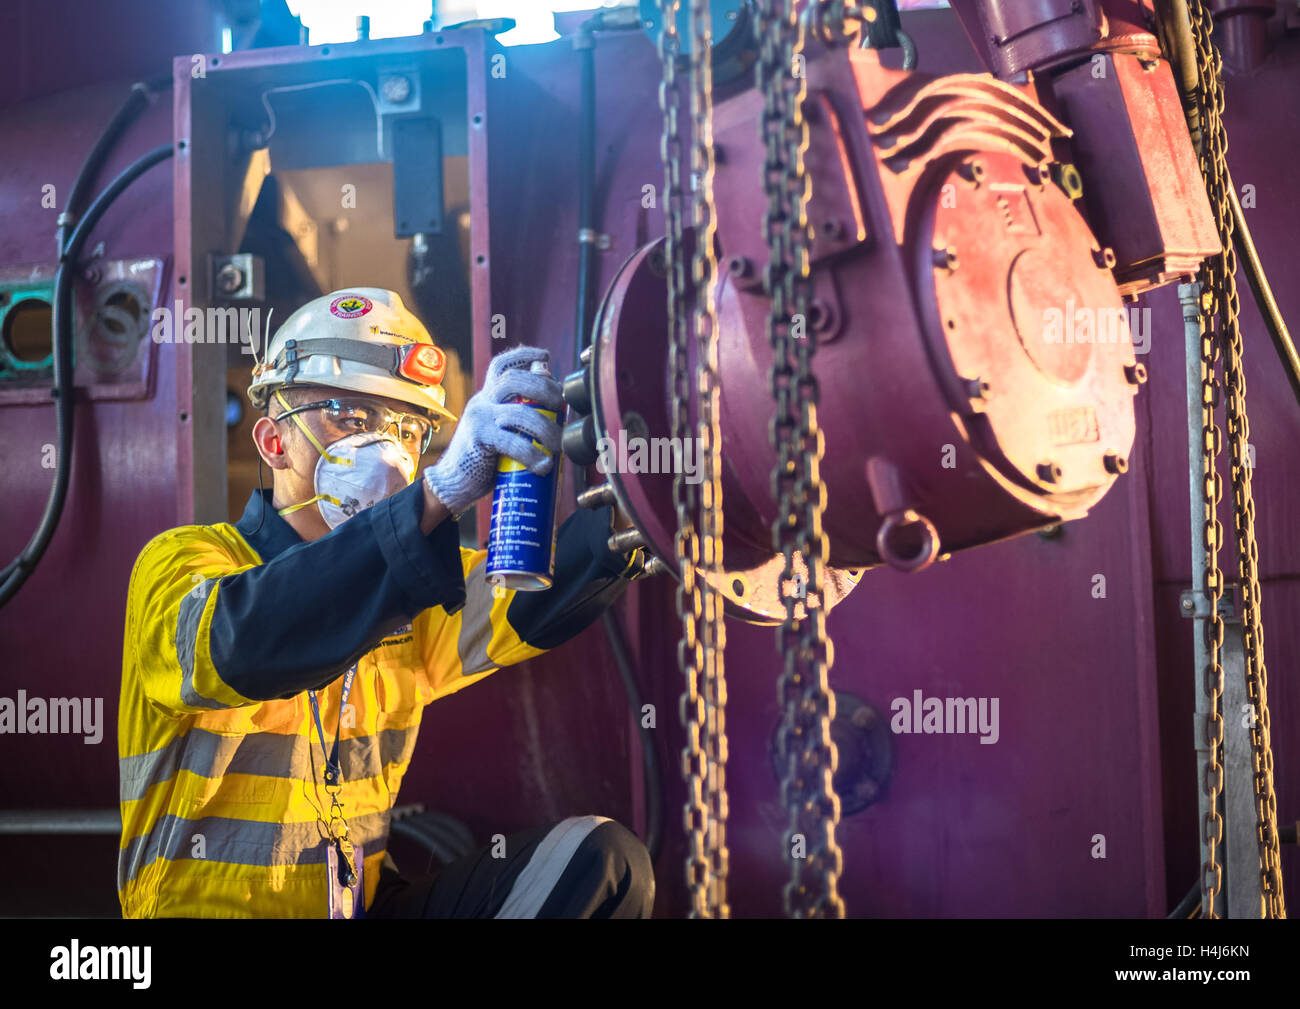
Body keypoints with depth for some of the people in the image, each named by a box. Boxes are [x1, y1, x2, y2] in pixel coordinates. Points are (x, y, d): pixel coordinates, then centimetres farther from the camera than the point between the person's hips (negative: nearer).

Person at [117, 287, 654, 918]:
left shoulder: (406, 588, 9)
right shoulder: (181, 563, -9)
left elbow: (533, 602, -9)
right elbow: (237, 646, -33)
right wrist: (442, 491, -43)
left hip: (365, 901, 6)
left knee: (600, 858, -10)